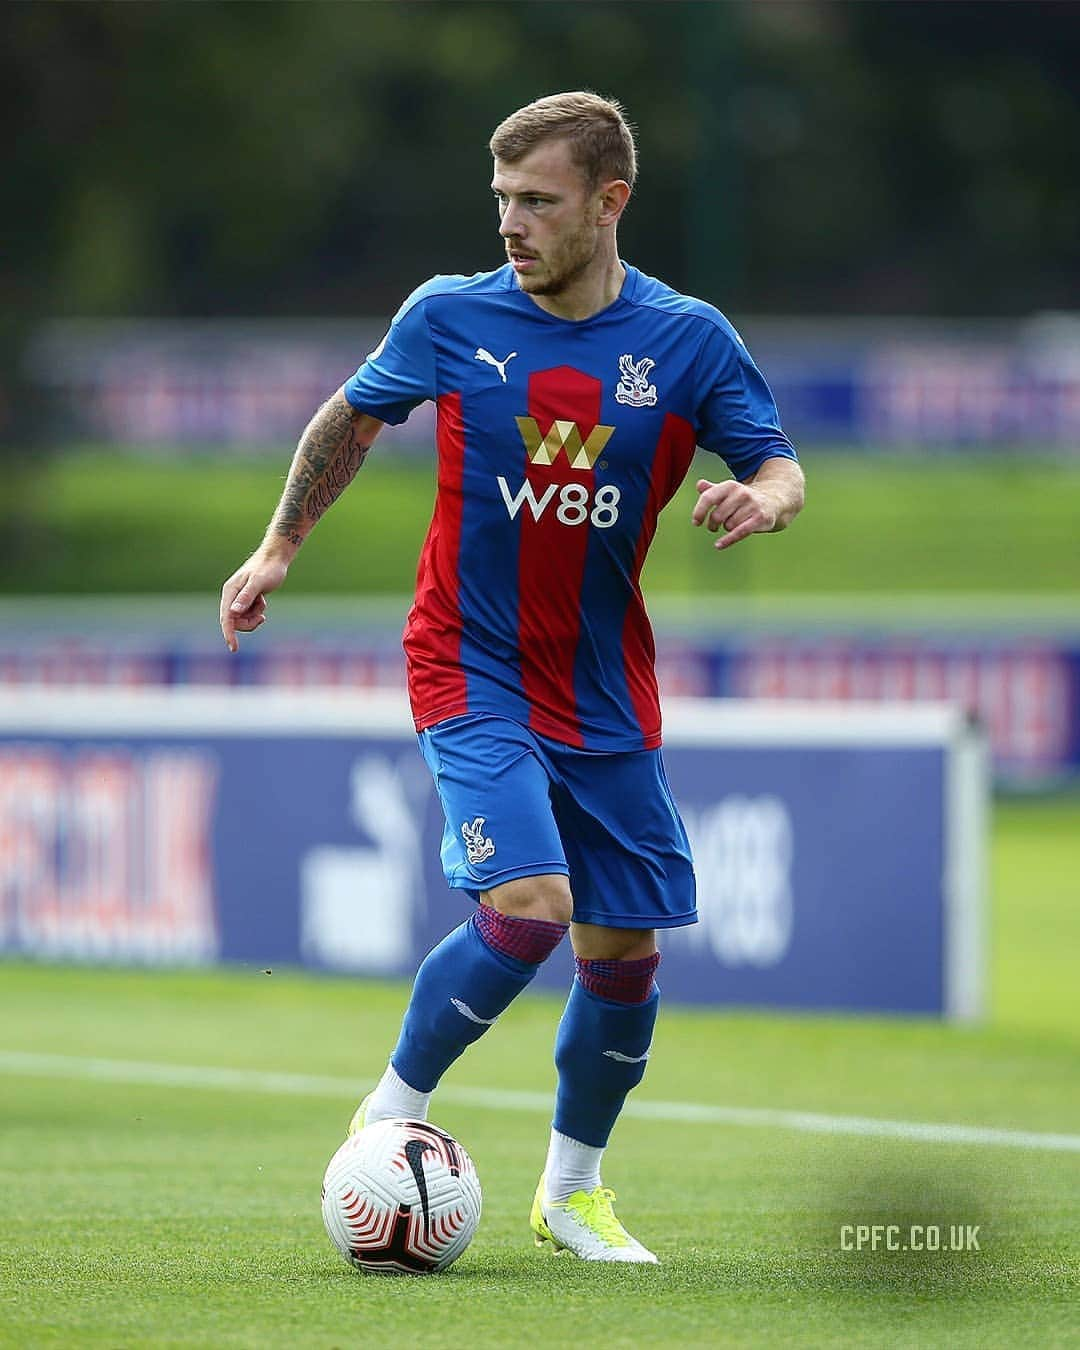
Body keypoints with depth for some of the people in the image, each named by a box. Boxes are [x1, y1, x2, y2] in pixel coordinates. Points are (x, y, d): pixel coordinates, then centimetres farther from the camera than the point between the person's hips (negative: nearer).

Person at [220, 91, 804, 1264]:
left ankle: (570, 1192, 26)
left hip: (605, 698, 3)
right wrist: (280, 547, 15)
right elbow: (350, 418, 12)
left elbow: (780, 466, 1)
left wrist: (761, 498, -22)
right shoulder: (450, 318, -6)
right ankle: (392, 1114, 0)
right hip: (472, 673, -3)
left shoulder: (686, 340, -5)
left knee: (626, 949, 5)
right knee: (527, 909, -22)